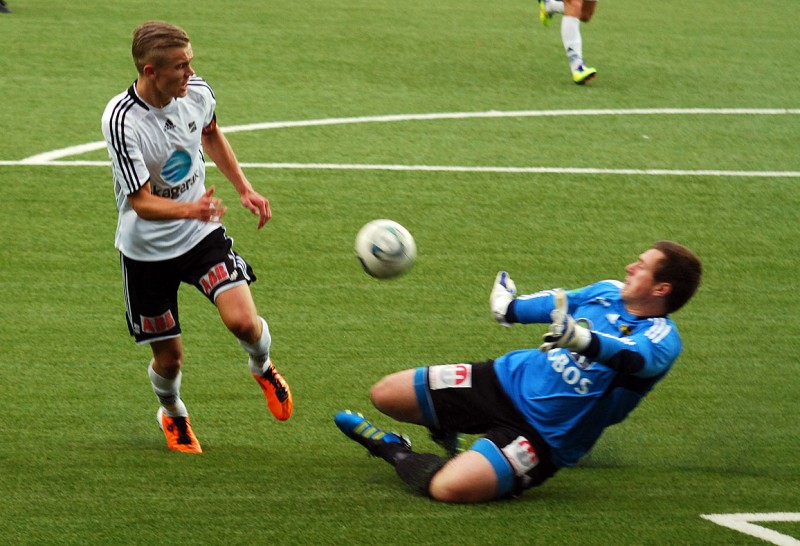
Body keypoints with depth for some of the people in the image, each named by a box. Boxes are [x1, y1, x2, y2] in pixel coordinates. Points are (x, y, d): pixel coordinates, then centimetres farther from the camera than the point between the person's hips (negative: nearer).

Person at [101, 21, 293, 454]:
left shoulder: (197, 93, -11)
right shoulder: (121, 121, -28)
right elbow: (143, 203, -28)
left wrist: (244, 189, 11)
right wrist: (191, 209, -46)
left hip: (202, 234, 3)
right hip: (146, 250, -3)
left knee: (242, 321, -18)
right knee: (169, 357, 6)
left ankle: (262, 367, 18)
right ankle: (172, 414, 41)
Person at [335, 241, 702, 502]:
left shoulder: (661, 339, -20)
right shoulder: (610, 292, 1)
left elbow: (631, 355, -42)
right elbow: (559, 302, 18)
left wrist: (582, 339, -60)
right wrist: (511, 307, 27)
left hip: (543, 436, -7)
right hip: (510, 378, 7)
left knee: (449, 488, -30)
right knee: (385, 395, 3)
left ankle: (397, 455, 3)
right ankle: (445, 430, 35)